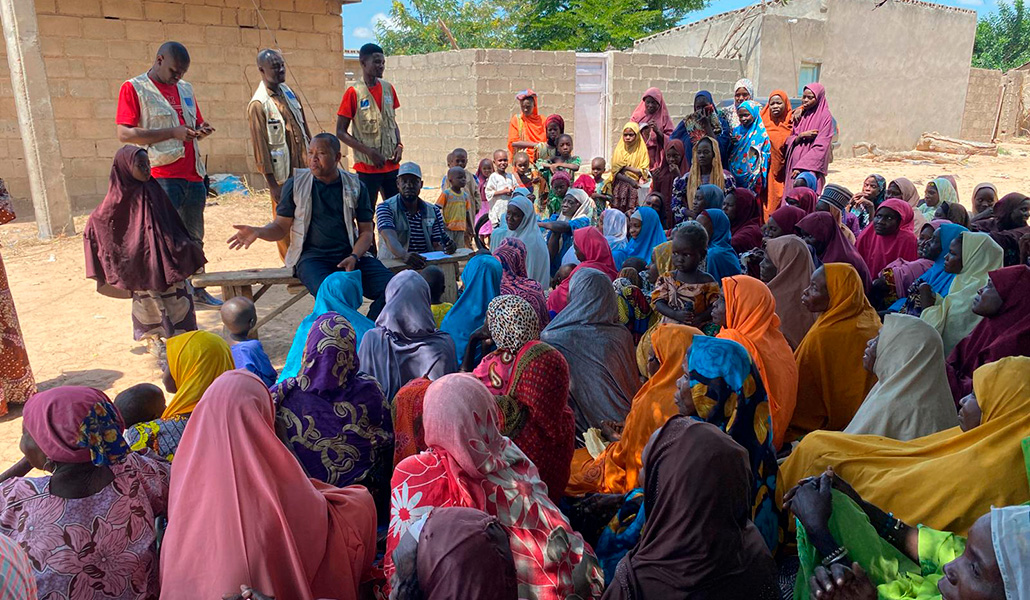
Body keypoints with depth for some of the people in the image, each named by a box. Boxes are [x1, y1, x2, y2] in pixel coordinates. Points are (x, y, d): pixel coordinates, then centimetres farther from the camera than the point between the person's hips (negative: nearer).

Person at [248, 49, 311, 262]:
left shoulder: (290, 94, 10)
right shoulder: (258, 105, -10)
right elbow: (260, 146, -12)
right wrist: (272, 184, -14)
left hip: (304, 170, 6)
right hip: (283, 176, -6)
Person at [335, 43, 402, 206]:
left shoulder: (388, 88, 8)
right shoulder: (353, 93, -8)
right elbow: (341, 132, -7)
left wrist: (399, 145, 0)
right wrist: (369, 152, -15)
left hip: (392, 165, 5)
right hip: (367, 167, -5)